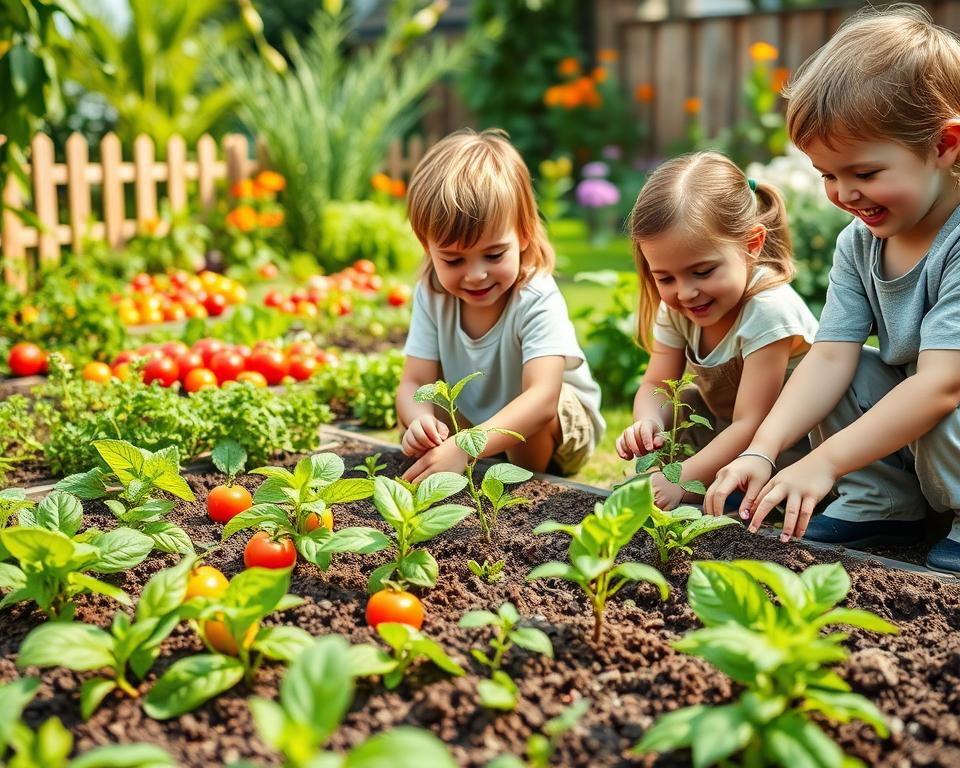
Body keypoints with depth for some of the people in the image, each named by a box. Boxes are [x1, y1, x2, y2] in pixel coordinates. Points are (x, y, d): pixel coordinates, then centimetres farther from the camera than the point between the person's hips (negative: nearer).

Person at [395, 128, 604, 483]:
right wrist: (421, 421, -44)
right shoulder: (431, 296, -13)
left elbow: (542, 399, -43)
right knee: (412, 410, -17)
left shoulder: (537, 300, -31)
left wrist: (465, 447, -58)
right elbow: (414, 383, -17)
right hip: (471, 423, 5)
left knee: (535, 416, -35)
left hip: (561, 430, -5)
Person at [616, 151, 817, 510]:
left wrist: (679, 480, -39)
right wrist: (647, 423, -28)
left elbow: (750, 425, -32)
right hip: (728, 435, 8)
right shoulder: (675, 307, -9)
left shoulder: (768, 309, -32)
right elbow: (655, 386, -4)